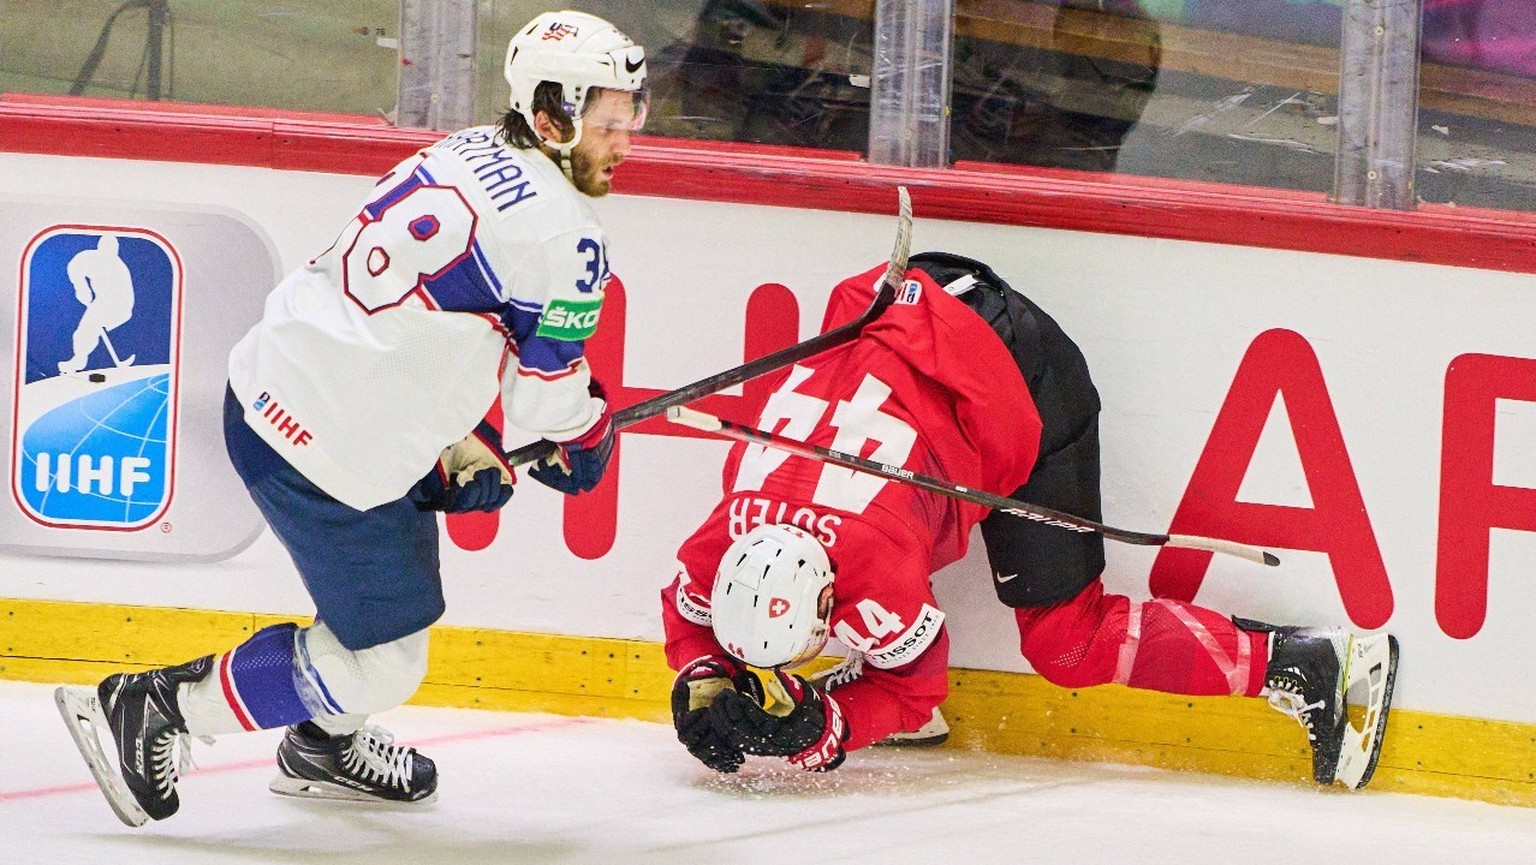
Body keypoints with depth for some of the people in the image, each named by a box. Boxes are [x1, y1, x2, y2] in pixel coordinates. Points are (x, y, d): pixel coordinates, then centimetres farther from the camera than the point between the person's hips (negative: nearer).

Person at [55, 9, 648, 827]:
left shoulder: (469, 154, 10)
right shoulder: (563, 237, -18)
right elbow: (547, 391, -9)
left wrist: (464, 446, 18)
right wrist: (589, 437, 13)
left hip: (270, 382, 10)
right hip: (321, 452, -10)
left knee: (404, 575, 31)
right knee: (381, 661, 2)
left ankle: (324, 745, 47)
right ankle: (145, 710, 5)